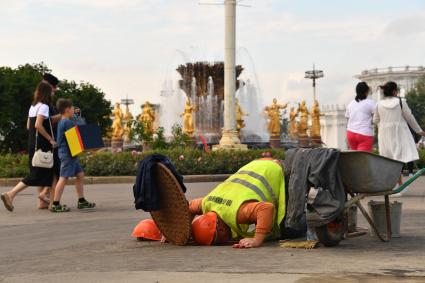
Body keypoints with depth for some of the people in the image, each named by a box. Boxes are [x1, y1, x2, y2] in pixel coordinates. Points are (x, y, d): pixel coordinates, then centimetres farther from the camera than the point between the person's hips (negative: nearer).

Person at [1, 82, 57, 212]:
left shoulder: (33, 106, 14)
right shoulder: (44, 106, -12)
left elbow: (28, 126, 17)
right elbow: (38, 125, -23)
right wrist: (51, 139, -17)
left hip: (33, 143, 9)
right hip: (41, 145, -9)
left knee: (45, 172, 15)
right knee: (36, 174, -8)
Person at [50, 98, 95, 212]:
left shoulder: (61, 122, 16)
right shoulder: (68, 122, -15)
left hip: (70, 154, 10)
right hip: (67, 153, -10)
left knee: (80, 175, 15)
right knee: (63, 178, -9)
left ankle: (81, 201, 20)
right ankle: (55, 205, -9)